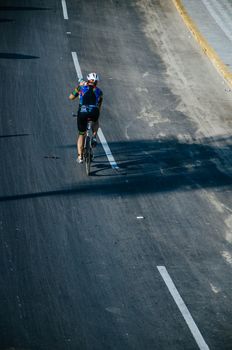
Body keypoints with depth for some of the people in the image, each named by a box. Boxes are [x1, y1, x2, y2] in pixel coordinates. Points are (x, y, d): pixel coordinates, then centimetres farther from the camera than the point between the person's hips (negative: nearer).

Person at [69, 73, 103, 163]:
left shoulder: (81, 87, 17)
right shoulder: (99, 91, 22)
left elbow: (71, 97, 26)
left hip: (82, 112, -1)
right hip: (94, 113, 1)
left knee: (81, 134, 18)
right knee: (96, 122, 38)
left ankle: (80, 156, 12)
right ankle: (94, 137, 15)